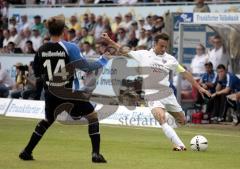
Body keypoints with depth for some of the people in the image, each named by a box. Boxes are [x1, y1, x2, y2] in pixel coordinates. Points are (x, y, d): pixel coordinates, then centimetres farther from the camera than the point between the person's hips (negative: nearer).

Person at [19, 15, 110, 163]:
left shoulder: (42, 50, -1)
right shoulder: (70, 48, -13)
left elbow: (37, 74, 7)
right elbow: (86, 67, -14)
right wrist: (103, 61, -1)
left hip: (51, 95, 5)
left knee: (47, 121, 29)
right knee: (93, 116, 11)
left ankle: (27, 152, 27)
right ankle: (96, 154, 0)